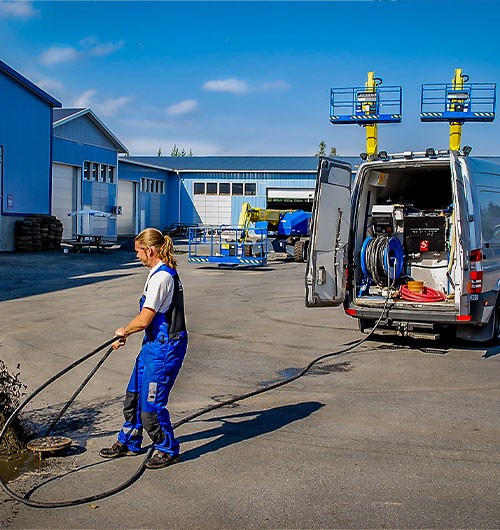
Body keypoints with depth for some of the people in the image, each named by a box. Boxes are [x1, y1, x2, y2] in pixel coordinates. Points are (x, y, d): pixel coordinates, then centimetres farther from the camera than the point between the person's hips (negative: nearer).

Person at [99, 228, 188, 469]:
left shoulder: (161, 277, -22)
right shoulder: (163, 273, 11)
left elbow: (143, 320, -22)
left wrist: (124, 331, -3)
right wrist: (125, 335, 17)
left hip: (164, 348, -10)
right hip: (154, 344, 10)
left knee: (151, 403, -1)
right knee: (134, 395, 19)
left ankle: (167, 449, 18)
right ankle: (128, 442, 35)